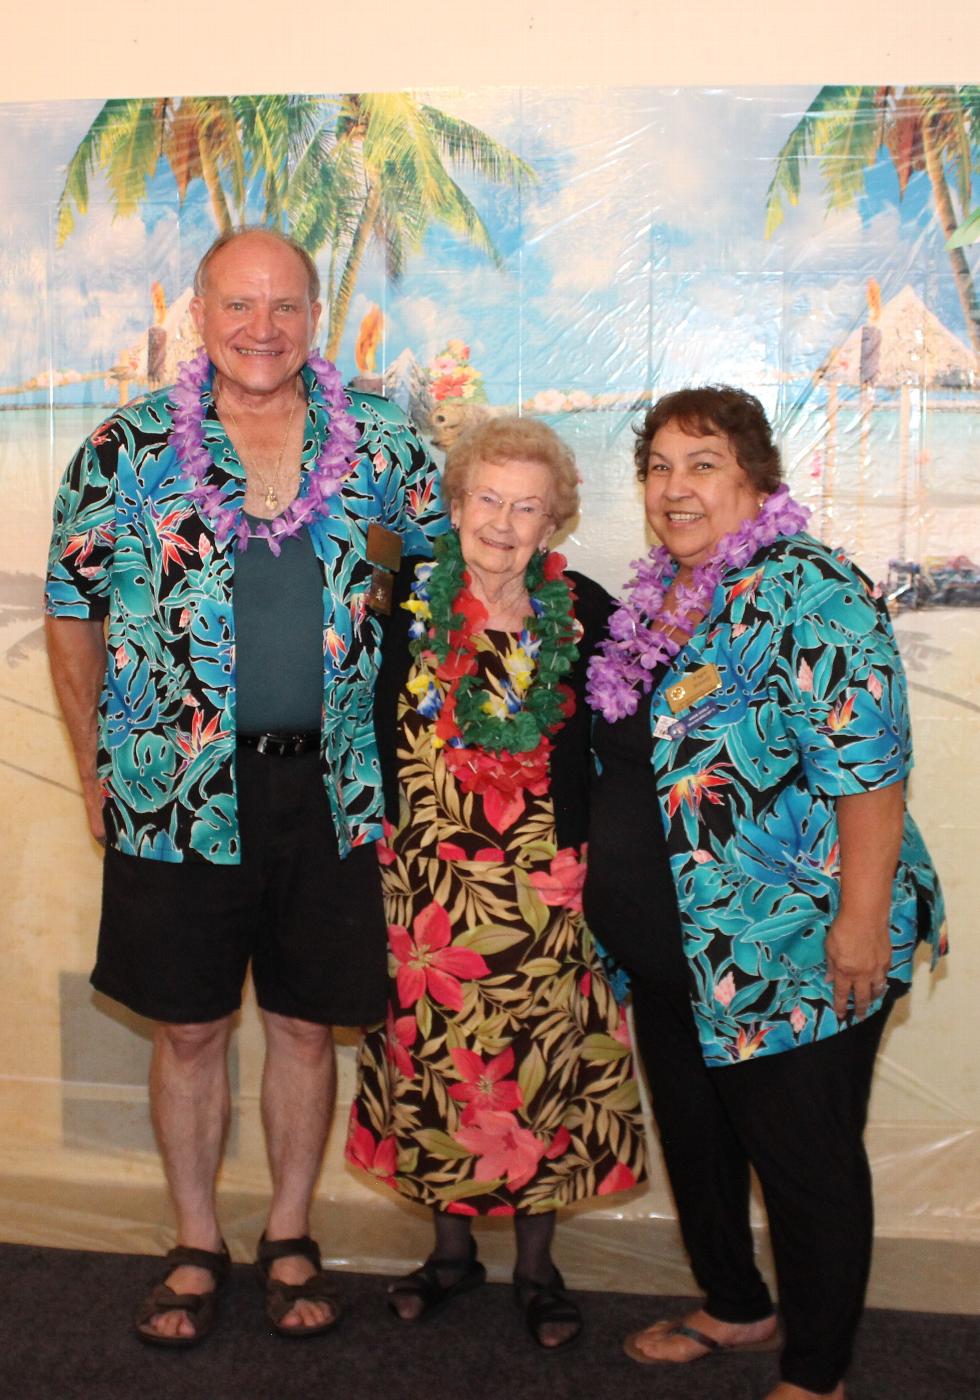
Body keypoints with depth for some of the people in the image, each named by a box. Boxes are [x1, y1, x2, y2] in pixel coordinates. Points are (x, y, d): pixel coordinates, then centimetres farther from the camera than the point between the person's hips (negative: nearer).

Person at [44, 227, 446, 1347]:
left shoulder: (381, 444, 3)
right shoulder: (124, 451, -1)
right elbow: (71, 617, 4)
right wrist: (98, 772, 3)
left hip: (329, 791, 1)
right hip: (176, 794, -1)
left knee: (305, 1024, 12)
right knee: (189, 1029, 11)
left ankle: (289, 1241, 32)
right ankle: (195, 1247, 31)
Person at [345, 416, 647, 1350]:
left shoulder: (586, 615, -3)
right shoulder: (407, 605, -1)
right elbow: (375, 735, 4)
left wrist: (590, 865, -3)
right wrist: (386, 848, -1)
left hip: (546, 886, -1)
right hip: (427, 879, 1)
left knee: (542, 1064, 7)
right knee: (435, 1056, 11)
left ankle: (536, 1264, 27)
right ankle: (450, 1248, 32)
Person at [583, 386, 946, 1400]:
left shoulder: (805, 591, -16)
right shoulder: (654, 597, 9)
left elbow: (867, 761, -22)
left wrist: (862, 919, -24)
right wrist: (609, 881, 17)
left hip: (791, 957, -8)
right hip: (670, 954, 9)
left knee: (806, 1163, 8)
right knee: (694, 1140, 22)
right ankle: (734, 1309, 45)